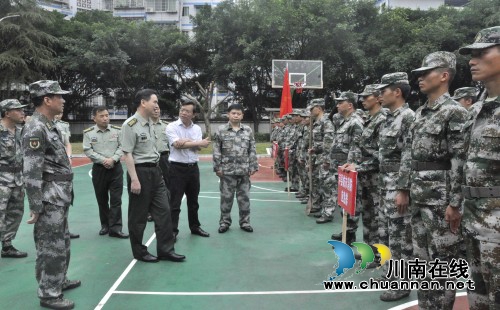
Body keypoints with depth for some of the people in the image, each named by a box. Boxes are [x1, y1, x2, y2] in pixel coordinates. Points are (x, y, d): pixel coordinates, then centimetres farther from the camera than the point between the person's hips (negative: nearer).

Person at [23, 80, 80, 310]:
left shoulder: (49, 125, 12)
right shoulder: (35, 129, -18)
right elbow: (31, 172, -21)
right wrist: (35, 207, -20)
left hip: (60, 198, 10)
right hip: (49, 199, -10)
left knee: (62, 244, 21)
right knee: (50, 248, 0)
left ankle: (59, 281, 36)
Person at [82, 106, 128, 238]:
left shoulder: (117, 130, 1)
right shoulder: (88, 133, -1)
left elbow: (122, 147, -1)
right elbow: (88, 151, -7)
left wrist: (113, 159, -15)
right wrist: (103, 160, -16)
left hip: (116, 168, 0)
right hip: (98, 169, 0)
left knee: (116, 199, -3)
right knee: (102, 200, 11)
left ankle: (115, 228, 0)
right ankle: (105, 225, 26)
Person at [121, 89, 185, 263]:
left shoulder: (150, 124, 12)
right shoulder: (130, 125, -13)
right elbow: (128, 154, -17)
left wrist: (156, 171, 17)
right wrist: (134, 179, -20)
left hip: (155, 171, 8)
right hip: (140, 172, -8)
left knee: (163, 212, 7)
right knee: (138, 216, 6)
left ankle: (165, 250, 16)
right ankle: (139, 252, 21)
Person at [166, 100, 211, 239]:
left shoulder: (197, 128, 7)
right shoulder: (172, 126, -6)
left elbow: (198, 148, -4)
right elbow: (177, 145, -19)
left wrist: (185, 142, -20)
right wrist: (197, 143, -14)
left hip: (193, 167, 5)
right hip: (177, 168, -5)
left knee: (193, 201, 16)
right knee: (175, 202, -1)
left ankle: (195, 227, 29)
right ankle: (172, 230, 8)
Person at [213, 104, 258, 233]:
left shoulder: (248, 130, 6)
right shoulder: (221, 130, 0)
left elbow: (252, 150, 6)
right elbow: (216, 151, -1)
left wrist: (253, 167, 1)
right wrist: (217, 168, -5)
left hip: (244, 171, 2)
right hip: (227, 171, -2)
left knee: (244, 197, 9)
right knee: (226, 197, 7)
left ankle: (245, 222, 21)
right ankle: (224, 222, 20)